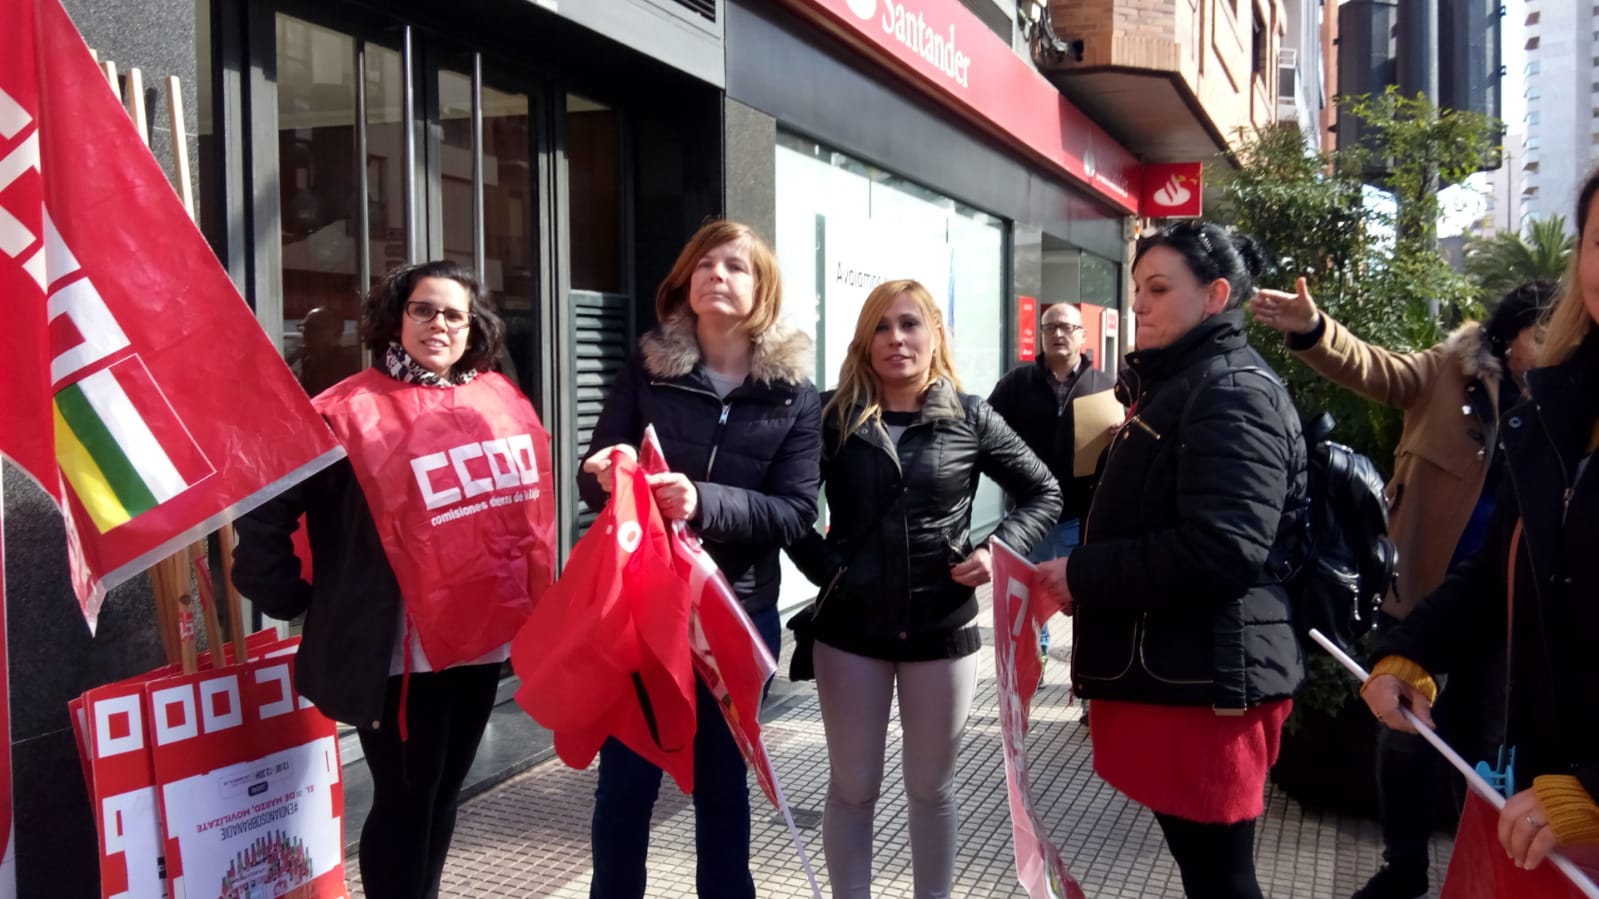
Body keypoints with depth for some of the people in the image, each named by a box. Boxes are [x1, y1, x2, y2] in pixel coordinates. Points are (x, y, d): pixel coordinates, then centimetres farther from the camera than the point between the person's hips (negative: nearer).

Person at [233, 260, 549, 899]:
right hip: (399, 649, -6)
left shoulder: (501, 404, 6)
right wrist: (300, 601, -8)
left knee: (445, 792, 19)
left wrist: (527, 616, 10)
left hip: (480, 638, 6)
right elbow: (267, 511, -11)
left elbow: (524, 515, 17)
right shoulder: (353, 411, -11)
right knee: (404, 800, 6)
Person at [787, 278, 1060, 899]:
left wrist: (1000, 550, -8)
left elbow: (1044, 494, 7)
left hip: (942, 630, 0)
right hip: (852, 628, 0)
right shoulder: (836, 417, -2)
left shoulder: (971, 418, -1)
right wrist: (824, 565, -11)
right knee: (852, 789, 10)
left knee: (932, 787, 15)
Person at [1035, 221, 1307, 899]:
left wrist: (1084, 575, -18)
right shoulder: (1178, 385, 18)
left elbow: (1221, 550, -27)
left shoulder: (1233, 391, -14)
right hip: (1165, 670, 10)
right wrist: (1086, 575, 5)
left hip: (1203, 682, -10)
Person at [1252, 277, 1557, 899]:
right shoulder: (1451, 372, -3)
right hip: (1422, 589, -1)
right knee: (1404, 733, 9)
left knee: (1486, 740, 14)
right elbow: (1376, 370, -20)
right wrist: (1312, 331, -37)